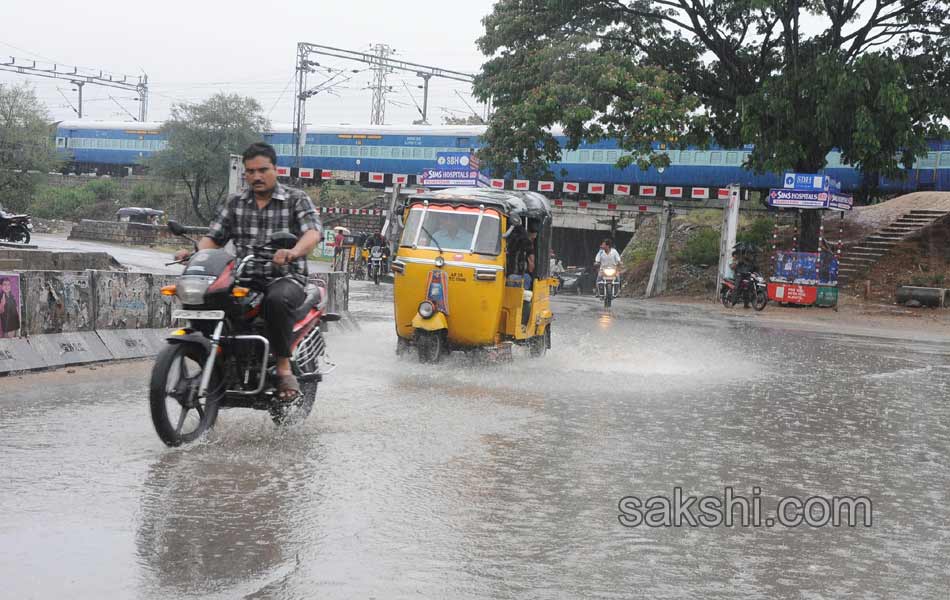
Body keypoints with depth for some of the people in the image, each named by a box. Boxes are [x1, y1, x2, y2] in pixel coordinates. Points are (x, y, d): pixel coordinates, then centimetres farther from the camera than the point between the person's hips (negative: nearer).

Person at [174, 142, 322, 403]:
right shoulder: (235, 203, 17)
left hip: (286, 277, -4)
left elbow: (313, 232, -14)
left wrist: (294, 252, -36)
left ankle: (284, 367, -24)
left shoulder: (297, 200, 3)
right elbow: (214, 237, 13)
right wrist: (194, 251, -10)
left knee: (277, 300, -39)